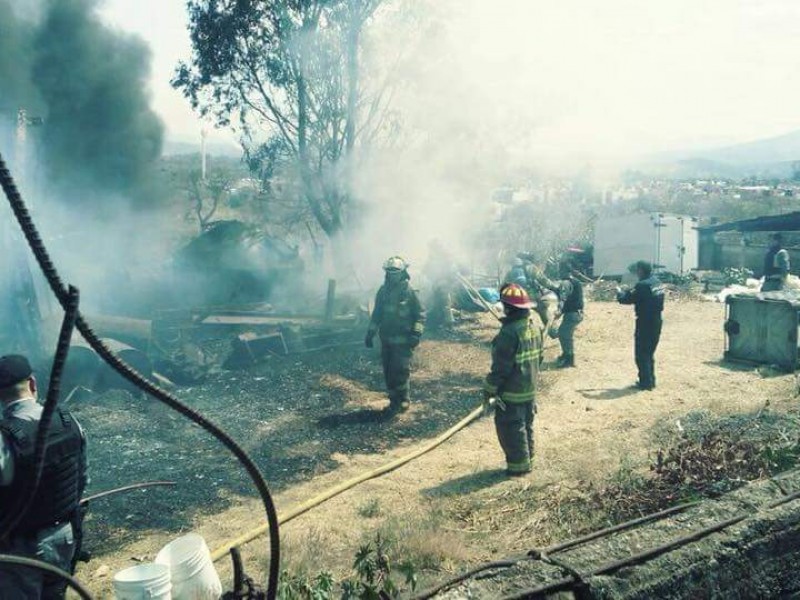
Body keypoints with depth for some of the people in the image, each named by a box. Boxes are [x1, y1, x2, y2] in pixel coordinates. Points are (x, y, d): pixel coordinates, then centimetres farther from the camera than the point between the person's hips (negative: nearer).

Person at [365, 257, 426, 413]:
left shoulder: (409, 292, -7)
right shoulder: (383, 291, 6)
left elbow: (420, 314, -4)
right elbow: (376, 314, 16)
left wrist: (416, 333, -14)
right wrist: (370, 333, 13)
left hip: (403, 340, -5)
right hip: (386, 339, 5)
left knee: (401, 370, -9)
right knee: (388, 371, 7)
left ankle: (403, 399, 5)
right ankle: (393, 399, 20)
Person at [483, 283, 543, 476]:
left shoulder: (509, 332, -24)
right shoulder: (534, 329, 3)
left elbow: (500, 367, -22)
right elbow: (538, 358, 13)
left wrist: (489, 390, -12)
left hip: (511, 393, -8)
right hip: (530, 390, 9)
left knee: (510, 429, 4)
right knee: (525, 426, 20)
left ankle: (518, 465, 11)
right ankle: (526, 459, 31)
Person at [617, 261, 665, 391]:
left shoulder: (643, 285, -19)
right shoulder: (657, 283, 8)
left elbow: (628, 299, -13)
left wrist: (620, 292, 5)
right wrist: (628, 291, 13)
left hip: (645, 323, -8)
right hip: (656, 322, 8)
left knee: (641, 354, 2)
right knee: (650, 353, 19)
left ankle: (645, 382, 5)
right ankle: (651, 380, 24)